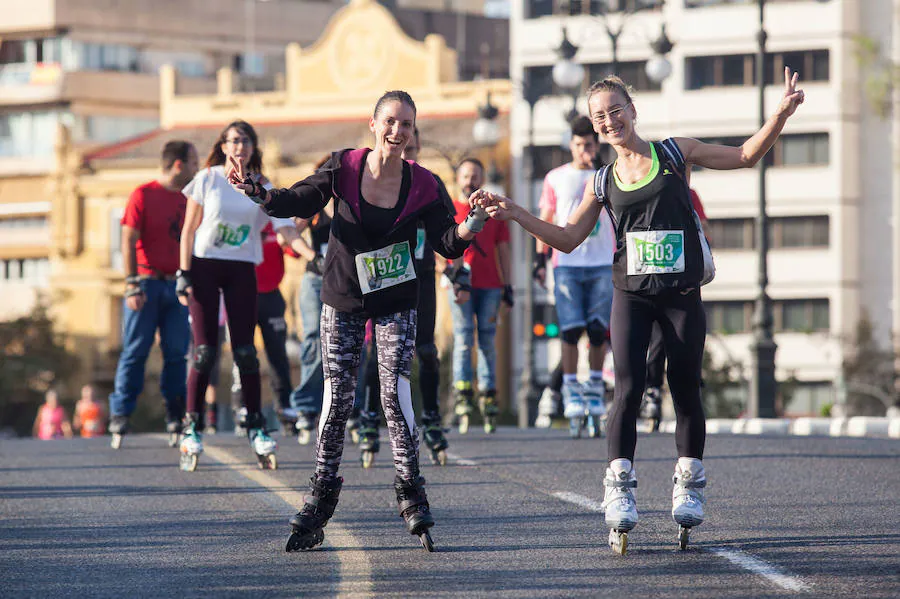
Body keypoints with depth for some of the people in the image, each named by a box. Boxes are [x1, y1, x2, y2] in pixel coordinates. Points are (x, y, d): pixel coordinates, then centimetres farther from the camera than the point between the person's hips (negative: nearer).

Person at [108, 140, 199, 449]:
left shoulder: (187, 200, 15)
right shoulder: (144, 195, -2)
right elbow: (129, 241, -6)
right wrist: (132, 285, -13)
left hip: (177, 285, 5)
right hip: (146, 282, -5)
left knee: (176, 353, 0)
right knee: (135, 351, -5)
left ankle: (175, 418, 5)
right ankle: (120, 415, -1)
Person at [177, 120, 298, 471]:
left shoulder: (261, 187, 6)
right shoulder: (207, 179, 0)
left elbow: (285, 227, -3)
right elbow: (189, 230, 1)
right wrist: (184, 275, -6)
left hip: (241, 271, 2)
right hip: (204, 267, -2)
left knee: (245, 352, -2)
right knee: (205, 351, -6)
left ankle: (256, 427, 4)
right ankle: (192, 429, 1)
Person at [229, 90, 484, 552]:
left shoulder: (421, 185, -9)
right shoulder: (345, 168, -9)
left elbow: (448, 243, -9)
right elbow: (300, 202, -2)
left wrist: (472, 225, -29)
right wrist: (259, 193, -20)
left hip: (395, 302, -1)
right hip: (344, 299, 1)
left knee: (395, 392, -13)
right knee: (337, 397, 1)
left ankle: (411, 496, -5)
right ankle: (320, 500, 11)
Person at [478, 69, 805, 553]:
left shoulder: (675, 154, 5)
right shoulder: (603, 182, 10)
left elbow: (745, 156, 9)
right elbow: (568, 238, 11)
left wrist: (781, 114, -5)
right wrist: (515, 214, 1)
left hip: (682, 294, -1)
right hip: (631, 295, 1)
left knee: (686, 391, 3)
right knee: (628, 389, -12)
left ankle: (689, 486, 17)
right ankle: (619, 487, -8)